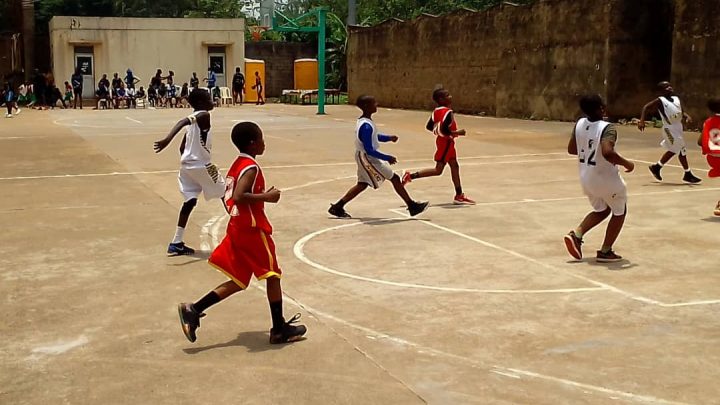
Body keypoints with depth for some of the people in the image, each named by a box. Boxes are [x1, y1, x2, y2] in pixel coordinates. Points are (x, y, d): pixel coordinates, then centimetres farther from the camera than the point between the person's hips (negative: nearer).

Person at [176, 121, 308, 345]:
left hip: (237, 230, 9)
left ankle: (193, 310, 8)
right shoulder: (251, 168, -17)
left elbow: (229, 196, 17)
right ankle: (280, 330, 12)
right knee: (272, 276, 4)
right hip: (253, 231, -9)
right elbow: (239, 197, -30)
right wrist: (266, 196, -22)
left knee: (238, 282, 14)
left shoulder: (237, 165, 12)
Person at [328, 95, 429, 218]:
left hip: (363, 158, 10)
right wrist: (387, 158, -19)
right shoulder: (366, 127, -26)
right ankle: (412, 206, 7)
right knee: (394, 178, -1)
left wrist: (388, 138, 8)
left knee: (362, 185, 17)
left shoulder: (363, 121, 5)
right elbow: (369, 150, -25)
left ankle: (338, 207, 16)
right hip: (368, 158, -10)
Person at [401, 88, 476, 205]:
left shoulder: (437, 111, 5)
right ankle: (411, 176, -2)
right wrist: (457, 133, -16)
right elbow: (444, 130, -28)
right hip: (446, 142, -10)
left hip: (447, 142, 10)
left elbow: (429, 126, 8)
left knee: (455, 166, 14)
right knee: (438, 170, -4)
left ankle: (459, 196, 19)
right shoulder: (448, 112, -21)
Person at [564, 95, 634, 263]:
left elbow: (571, 149, 7)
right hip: (606, 179, -7)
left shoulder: (579, 124, -3)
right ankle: (605, 252, 17)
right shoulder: (607, 128, -23)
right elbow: (607, 152, -38)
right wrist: (626, 163, -22)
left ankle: (576, 235, 8)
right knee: (619, 212, 18)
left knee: (602, 210, 28)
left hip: (586, 179, 7)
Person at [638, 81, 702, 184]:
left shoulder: (676, 99, 10)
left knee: (673, 150, 19)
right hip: (670, 129, -8)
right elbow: (646, 107, -10)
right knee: (682, 151, -2)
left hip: (678, 127, 8)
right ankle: (688, 175, 10)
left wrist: (687, 117, -5)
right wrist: (642, 121, -22)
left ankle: (656, 167, 34)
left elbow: (681, 112, 17)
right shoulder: (660, 101, -10)